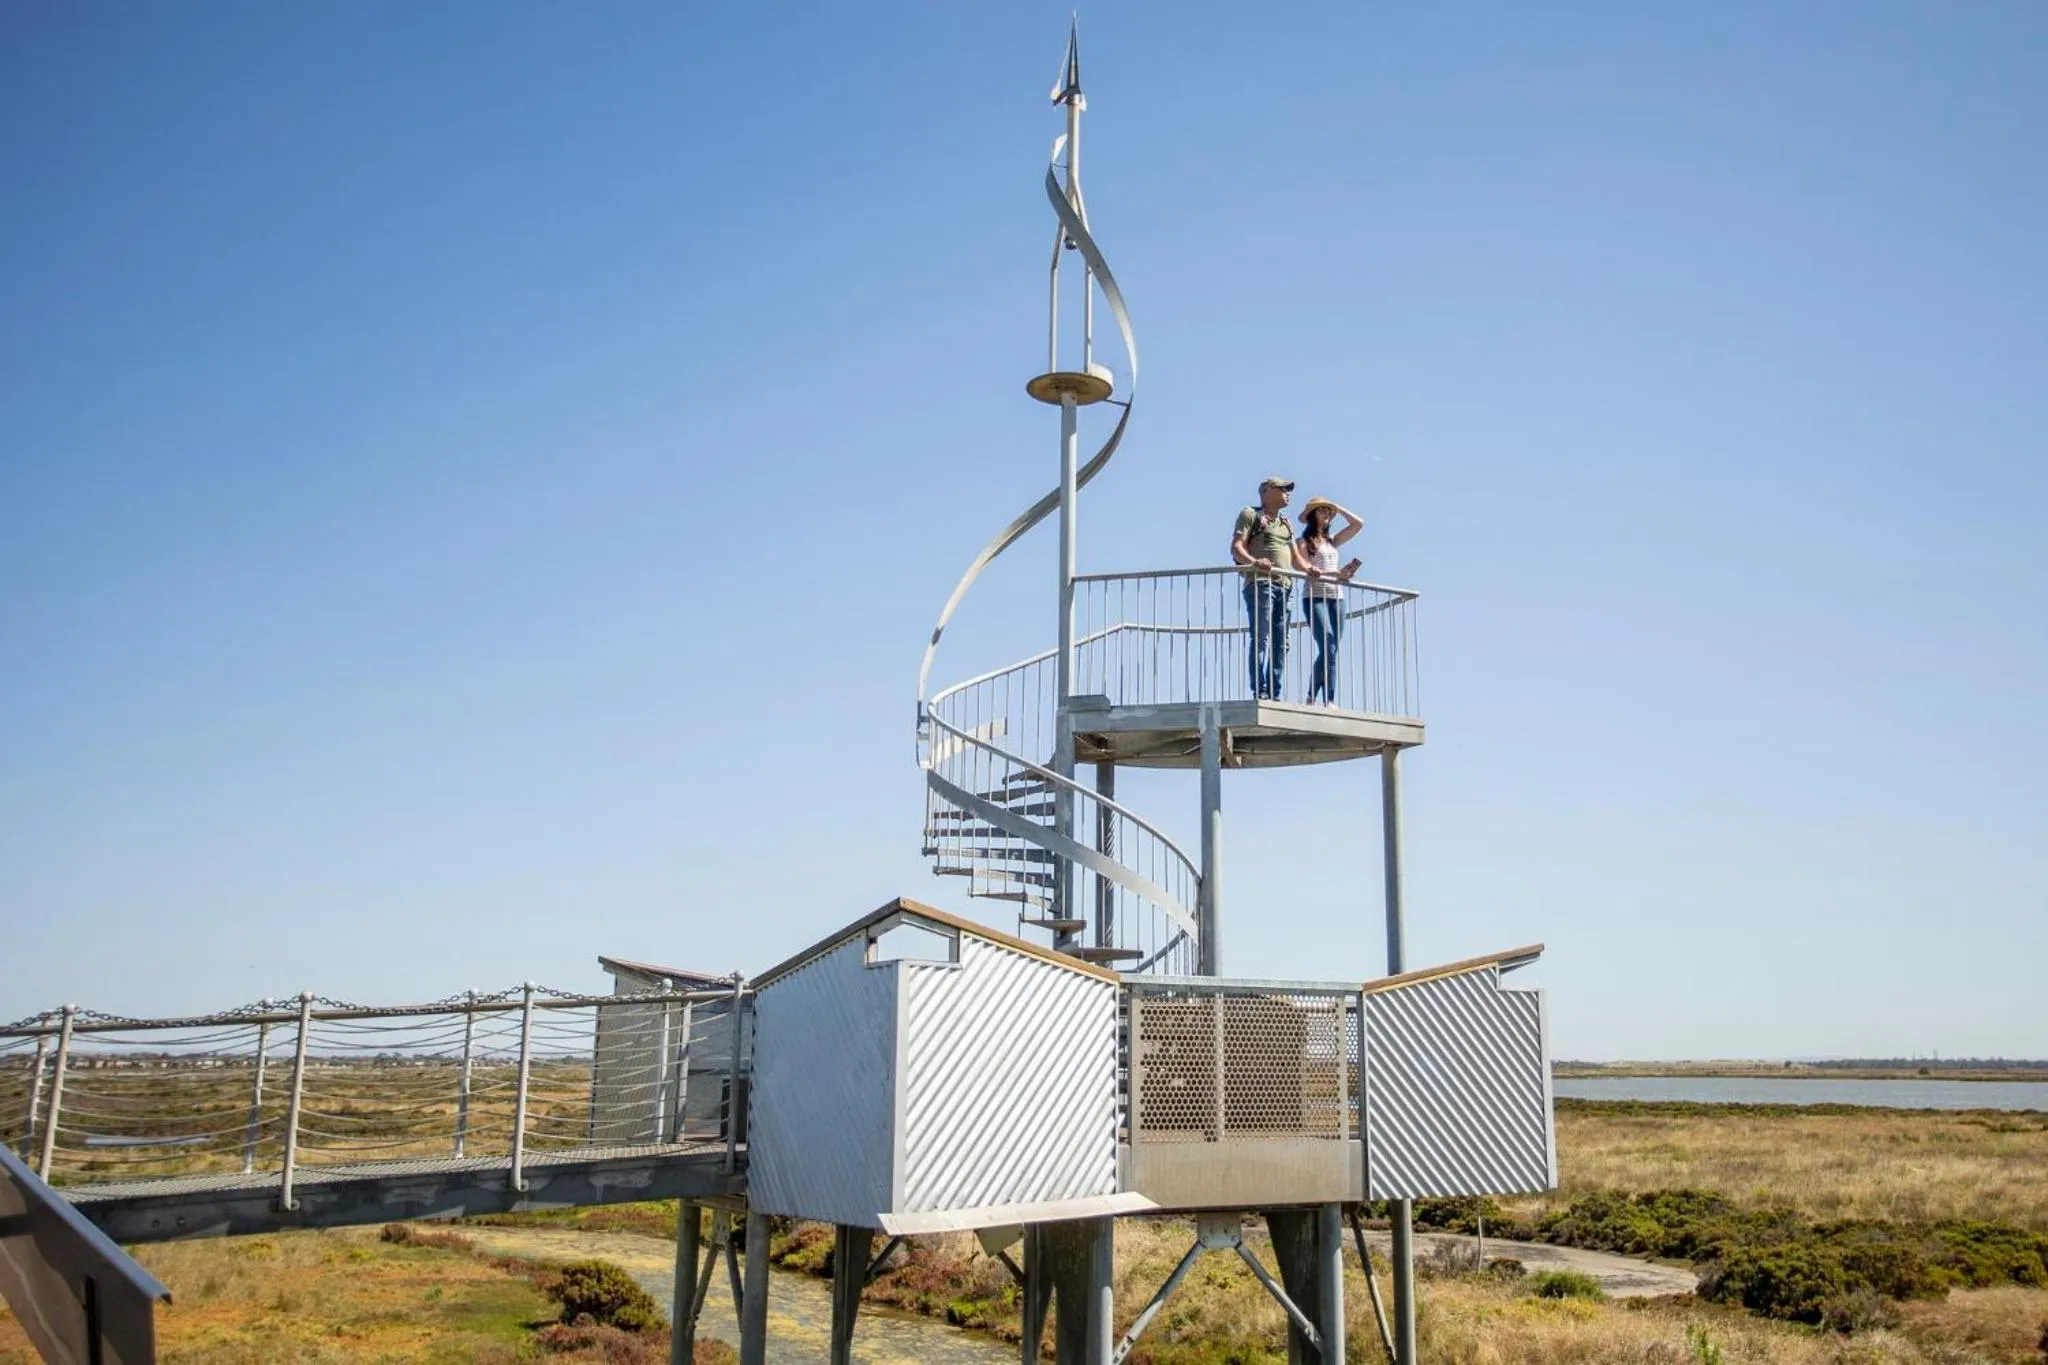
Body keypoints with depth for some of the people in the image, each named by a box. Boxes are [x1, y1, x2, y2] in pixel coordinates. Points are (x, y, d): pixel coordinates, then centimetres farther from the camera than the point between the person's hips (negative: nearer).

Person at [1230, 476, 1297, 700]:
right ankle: (1260, 693, -17)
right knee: (1261, 639, -13)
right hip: (1260, 583, -7)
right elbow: (1236, 547, -6)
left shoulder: (1286, 524, 28)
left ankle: (1274, 695, 2)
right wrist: (1254, 562, -26)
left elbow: (1295, 557, 23)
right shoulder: (1251, 515, 7)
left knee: (1280, 643, 2)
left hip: (1285, 586, 7)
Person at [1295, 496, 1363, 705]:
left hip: (1336, 597, 7)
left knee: (1331, 651, -1)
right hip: (1315, 596, -6)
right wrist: (1336, 574, -23)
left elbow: (1358, 523, 20)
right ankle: (1329, 700, -19)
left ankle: (1313, 698, -2)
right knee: (1328, 648, -18)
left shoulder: (1332, 540, 20)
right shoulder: (1304, 541, 2)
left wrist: (1338, 508, 16)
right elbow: (1307, 569, -12)